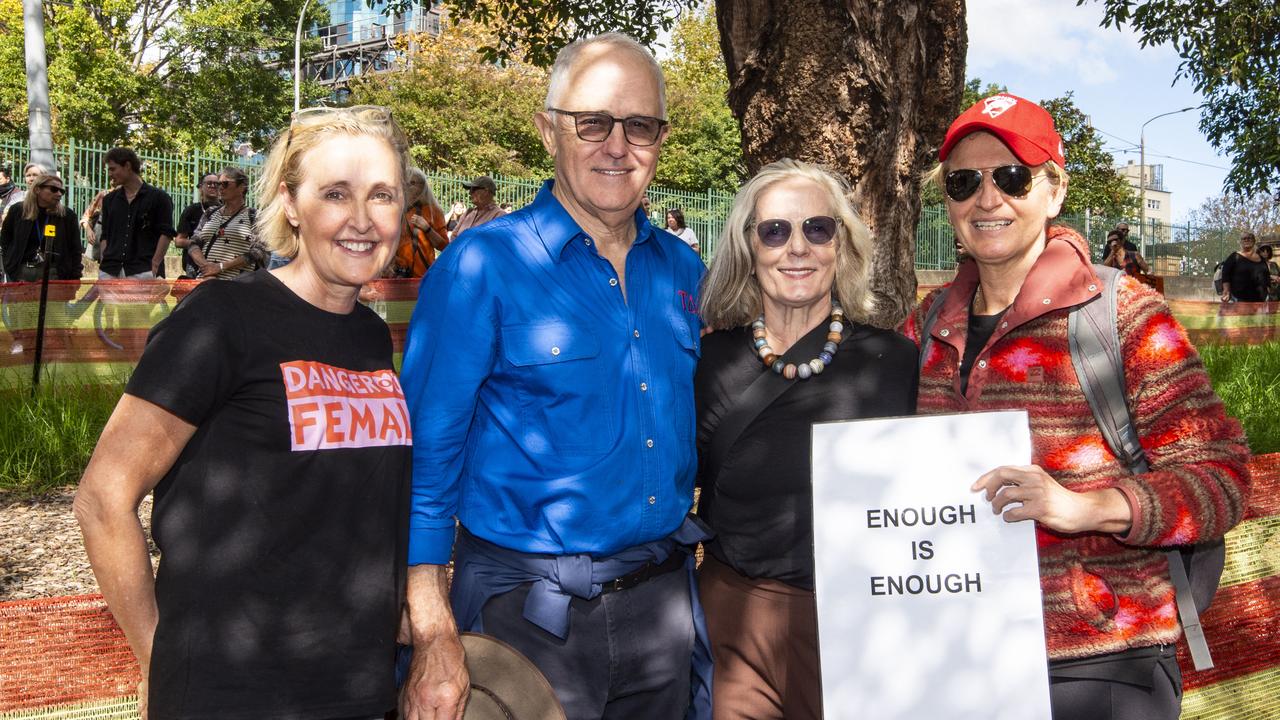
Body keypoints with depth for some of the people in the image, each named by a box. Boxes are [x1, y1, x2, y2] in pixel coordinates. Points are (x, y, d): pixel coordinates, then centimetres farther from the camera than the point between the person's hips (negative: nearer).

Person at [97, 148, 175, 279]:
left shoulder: (158, 197, 3)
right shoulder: (109, 199, 18)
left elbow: (166, 233, -2)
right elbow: (105, 236, 20)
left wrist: (154, 265, -11)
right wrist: (104, 263, 6)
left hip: (142, 271, -5)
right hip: (110, 271, 5)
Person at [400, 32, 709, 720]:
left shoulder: (681, 269, 5)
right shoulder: (481, 265, -12)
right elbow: (426, 452, -13)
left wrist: (681, 559, 11)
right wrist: (433, 635, -18)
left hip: (661, 602, 6)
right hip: (529, 609, -5)